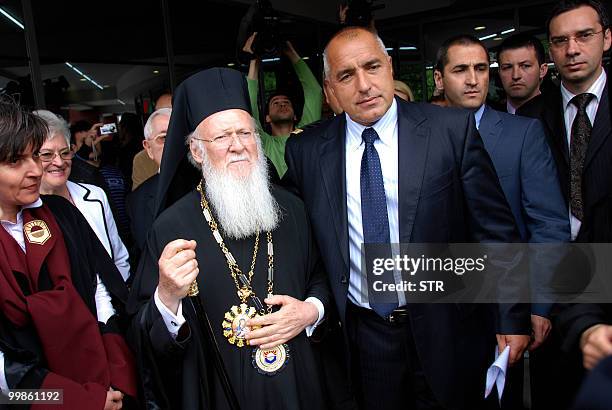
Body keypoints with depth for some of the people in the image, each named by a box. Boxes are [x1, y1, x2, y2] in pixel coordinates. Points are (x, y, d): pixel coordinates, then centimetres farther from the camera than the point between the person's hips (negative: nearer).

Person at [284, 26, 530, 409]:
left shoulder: (452, 129, -9)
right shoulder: (306, 150, -4)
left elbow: (496, 230, -6)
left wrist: (513, 319, -5)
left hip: (447, 330, -1)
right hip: (363, 333, 1)